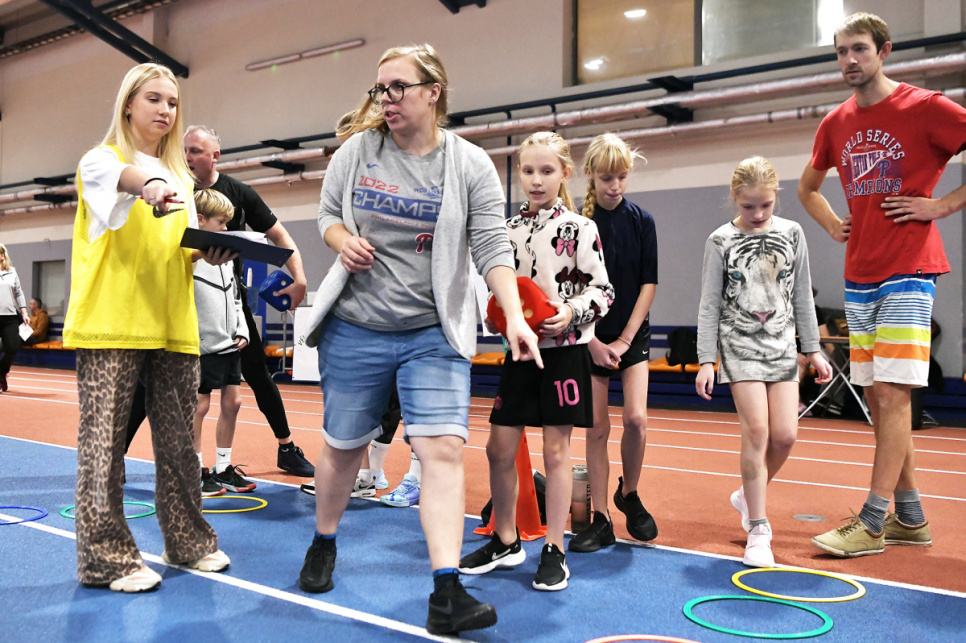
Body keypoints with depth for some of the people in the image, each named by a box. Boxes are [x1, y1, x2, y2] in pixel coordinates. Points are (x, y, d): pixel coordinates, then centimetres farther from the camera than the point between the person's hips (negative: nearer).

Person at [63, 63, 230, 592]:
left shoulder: (179, 176, 22)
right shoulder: (102, 159, 3)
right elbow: (111, 176, -22)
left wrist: (210, 249, -3)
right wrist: (148, 183, -45)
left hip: (173, 326, 6)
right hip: (110, 324, -5)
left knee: (178, 440, 8)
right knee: (104, 442, -3)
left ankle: (188, 540, 20)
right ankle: (106, 558, 6)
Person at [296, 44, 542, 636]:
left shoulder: (471, 165, -2)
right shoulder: (357, 150, 4)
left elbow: (492, 247, -8)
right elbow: (329, 211, 15)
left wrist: (515, 319, -20)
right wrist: (342, 239, -9)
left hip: (433, 333, -2)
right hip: (355, 327, 2)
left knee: (444, 449, -14)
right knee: (344, 448, 14)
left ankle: (447, 597, -9)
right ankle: (324, 544, 40)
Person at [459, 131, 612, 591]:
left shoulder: (579, 229, -5)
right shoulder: (509, 229, 8)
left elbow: (602, 290, -6)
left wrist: (571, 313, -21)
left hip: (564, 350, -4)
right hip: (519, 349, 5)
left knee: (556, 450, 3)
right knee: (499, 448, 6)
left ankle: (554, 550, 17)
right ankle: (505, 541, 25)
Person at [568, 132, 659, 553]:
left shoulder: (641, 222, 0)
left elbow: (648, 285, -1)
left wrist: (624, 340, -7)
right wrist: (593, 342, -10)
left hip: (632, 333, 1)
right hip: (590, 337, -1)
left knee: (635, 418, -12)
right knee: (597, 428, 1)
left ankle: (629, 493, 15)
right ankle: (600, 519, 10)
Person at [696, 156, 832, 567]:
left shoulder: (792, 233, 5)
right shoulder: (721, 241, -2)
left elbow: (802, 296, 11)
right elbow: (710, 304, -1)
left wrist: (813, 348, 11)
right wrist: (705, 361, -5)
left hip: (782, 345, 3)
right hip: (740, 345, -3)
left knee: (785, 434, -4)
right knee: (757, 429, -12)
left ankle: (748, 495, 24)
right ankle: (757, 529, -1)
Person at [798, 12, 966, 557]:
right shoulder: (836, 123, 12)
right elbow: (808, 187, 28)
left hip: (908, 273, -6)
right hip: (859, 277, 6)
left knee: (892, 394, -9)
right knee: (876, 396, 8)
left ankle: (872, 523, -2)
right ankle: (910, 517, 20)